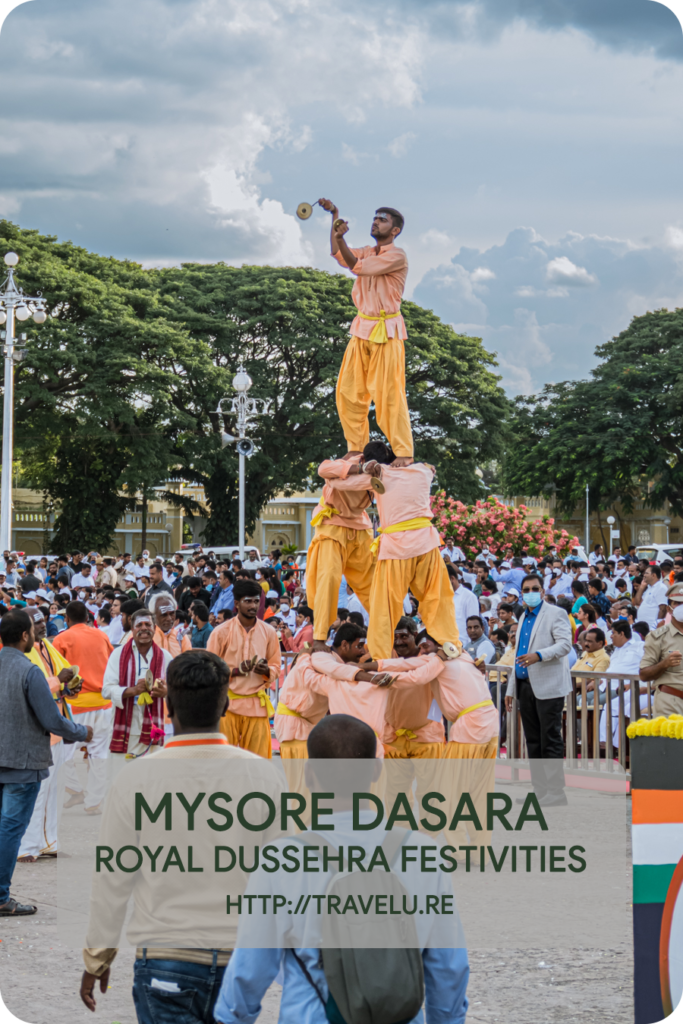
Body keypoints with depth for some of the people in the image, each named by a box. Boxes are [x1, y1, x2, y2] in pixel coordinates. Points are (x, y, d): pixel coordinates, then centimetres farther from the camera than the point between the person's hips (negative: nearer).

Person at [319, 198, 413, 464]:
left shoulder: (397, 256, -10)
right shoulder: (368, 252, 15)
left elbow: (357, 266, -18)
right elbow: (340, 255, -1)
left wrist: (340, 238, -24)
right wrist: (335, 216, -7)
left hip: (386, 332, -8)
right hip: (361, 330, 8)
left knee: (389, 394, -9)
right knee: (349, 392, 5)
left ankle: (404, 453, -4)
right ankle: (355, 449, 13)